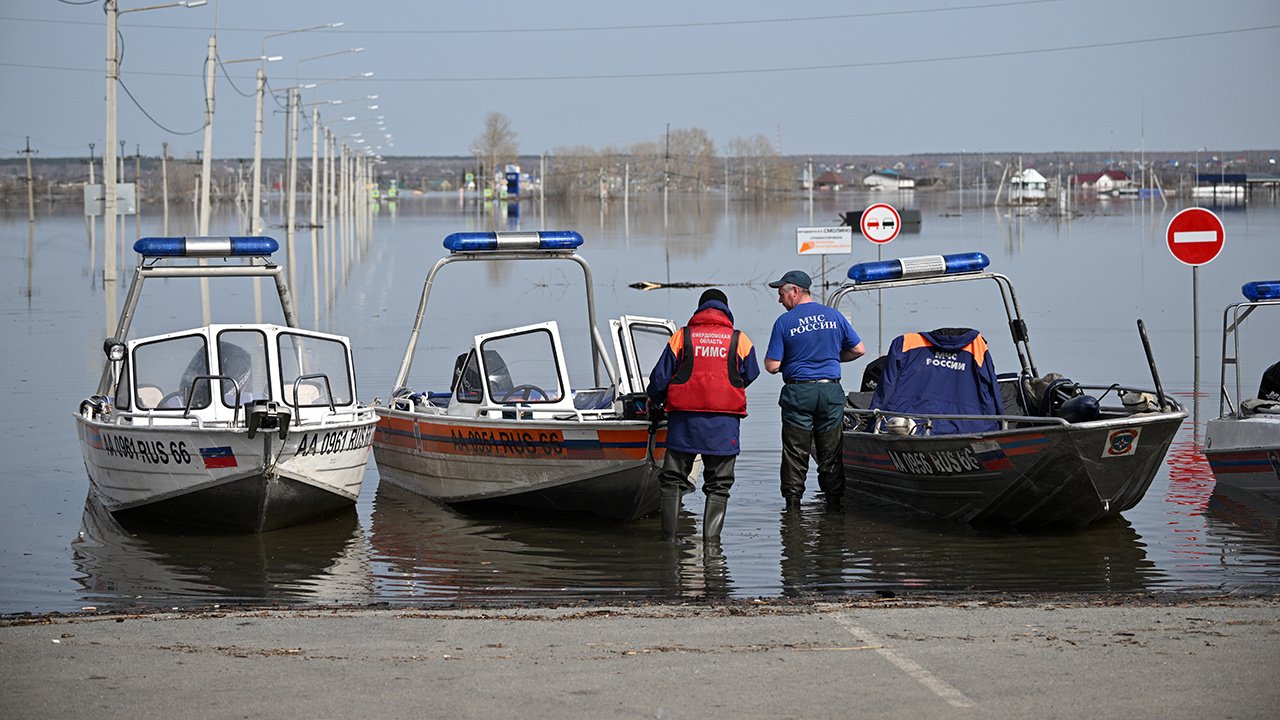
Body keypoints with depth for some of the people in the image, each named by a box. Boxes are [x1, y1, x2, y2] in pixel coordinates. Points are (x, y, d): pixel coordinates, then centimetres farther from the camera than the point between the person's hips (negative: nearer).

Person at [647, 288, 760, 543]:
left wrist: (652, 399, 25)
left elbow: (659, 378, 4)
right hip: (724, 425, 0)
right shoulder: (740, 340, 4)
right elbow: (750, 376, 18)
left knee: (672, 481, 9)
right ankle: (711, 537, -1)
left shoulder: (681, 337, 3)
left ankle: (668, 536, 2)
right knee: (718, 486, 7)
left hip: (684, 419, 0)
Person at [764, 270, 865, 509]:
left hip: (798, 393, -3)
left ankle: (793, 503, 6)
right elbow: (859, 350, 9)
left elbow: (772, 366, -9)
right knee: (831, 455, 9)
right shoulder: (834, 316, 5)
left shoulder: (784, 322, -6)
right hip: (831, 391, 3)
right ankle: (834, 502, 11)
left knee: (795, 455, 4)